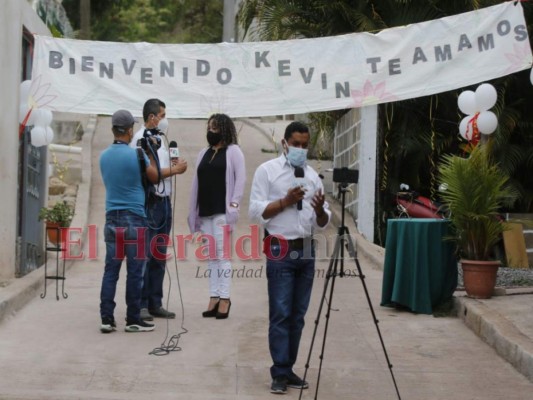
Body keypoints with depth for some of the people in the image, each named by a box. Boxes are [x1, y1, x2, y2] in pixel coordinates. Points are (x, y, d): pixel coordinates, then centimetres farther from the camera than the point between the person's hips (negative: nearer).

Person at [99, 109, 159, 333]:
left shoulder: (104, 156, 7)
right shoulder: (137, 155, -11)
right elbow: (154, 178, -1)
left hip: (112, 218, 5)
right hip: (134, 218, -5)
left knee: (111, 270, 5)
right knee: (134, 271, 1)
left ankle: (107, 318, 4)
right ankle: (133, 320, 5)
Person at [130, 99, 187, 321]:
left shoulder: (159, 138, 17)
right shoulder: (141, 139, -11)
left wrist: (175, 166, 6)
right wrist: (174, 169, -11)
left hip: (164, 201, 9)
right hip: (149, 202, -9)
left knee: (160, 256, 11)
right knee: (145, 255, -5)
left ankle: (155, 303, 18)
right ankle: (141, 305, 0)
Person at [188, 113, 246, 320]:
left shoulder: (233, 151, 0)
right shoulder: (204, 153, 17)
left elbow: (240, 178, -6)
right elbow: (196, 182, 17)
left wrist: (234, 204, -14)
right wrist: (193, 211, 13)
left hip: (222, 210, -6)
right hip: (205, 210, 6)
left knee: (222, 253, -8)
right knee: (211, 255, 7)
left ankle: (224, 299, -5)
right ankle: (214, 297, 11)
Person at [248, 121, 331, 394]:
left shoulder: (312, 175, 14)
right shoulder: (267, 170, 0)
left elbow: (323, 222, 13)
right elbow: (255, 211, -8)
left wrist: (320, 209, -9)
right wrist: (285, 201, -17)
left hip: (306, 251, 5)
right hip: (281, 251, -5)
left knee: (298, 315, 7)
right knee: (280, 315, -6)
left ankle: (288, 369, 13)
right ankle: (279, 373, -4)